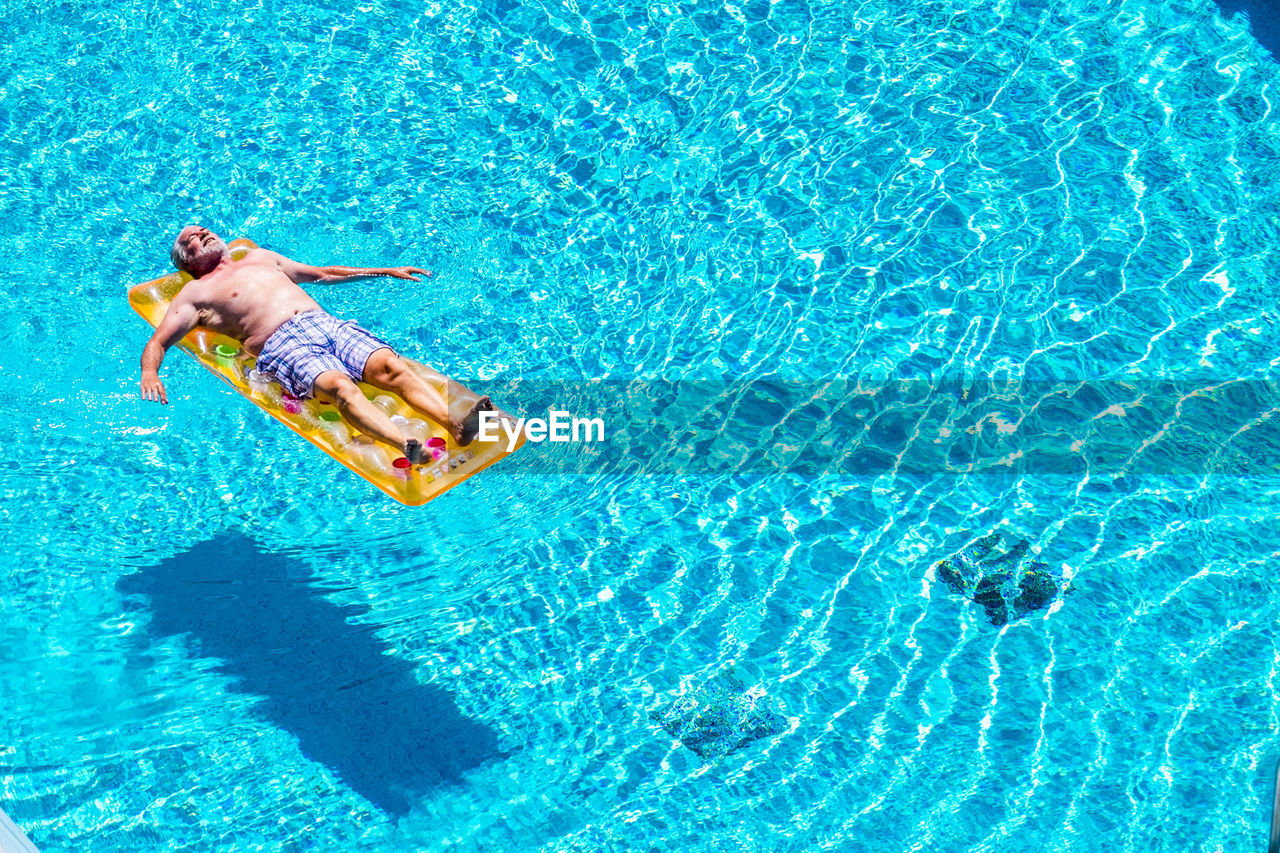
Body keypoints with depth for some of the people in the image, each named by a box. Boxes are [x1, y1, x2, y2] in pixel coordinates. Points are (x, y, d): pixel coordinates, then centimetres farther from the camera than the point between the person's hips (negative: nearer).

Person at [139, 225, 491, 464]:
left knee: (390, 365, -25)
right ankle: (406, 447, -60)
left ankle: (456, 425, -46)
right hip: (282, 345, -5)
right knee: (340, 386, -36)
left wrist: (386, 272, 41)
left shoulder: (259, 257, 36)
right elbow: (157, 342, 11)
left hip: (327, 323, 5)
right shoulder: (195, 293, 20)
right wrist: (149, 373, -13)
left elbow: (322, 274, 43)